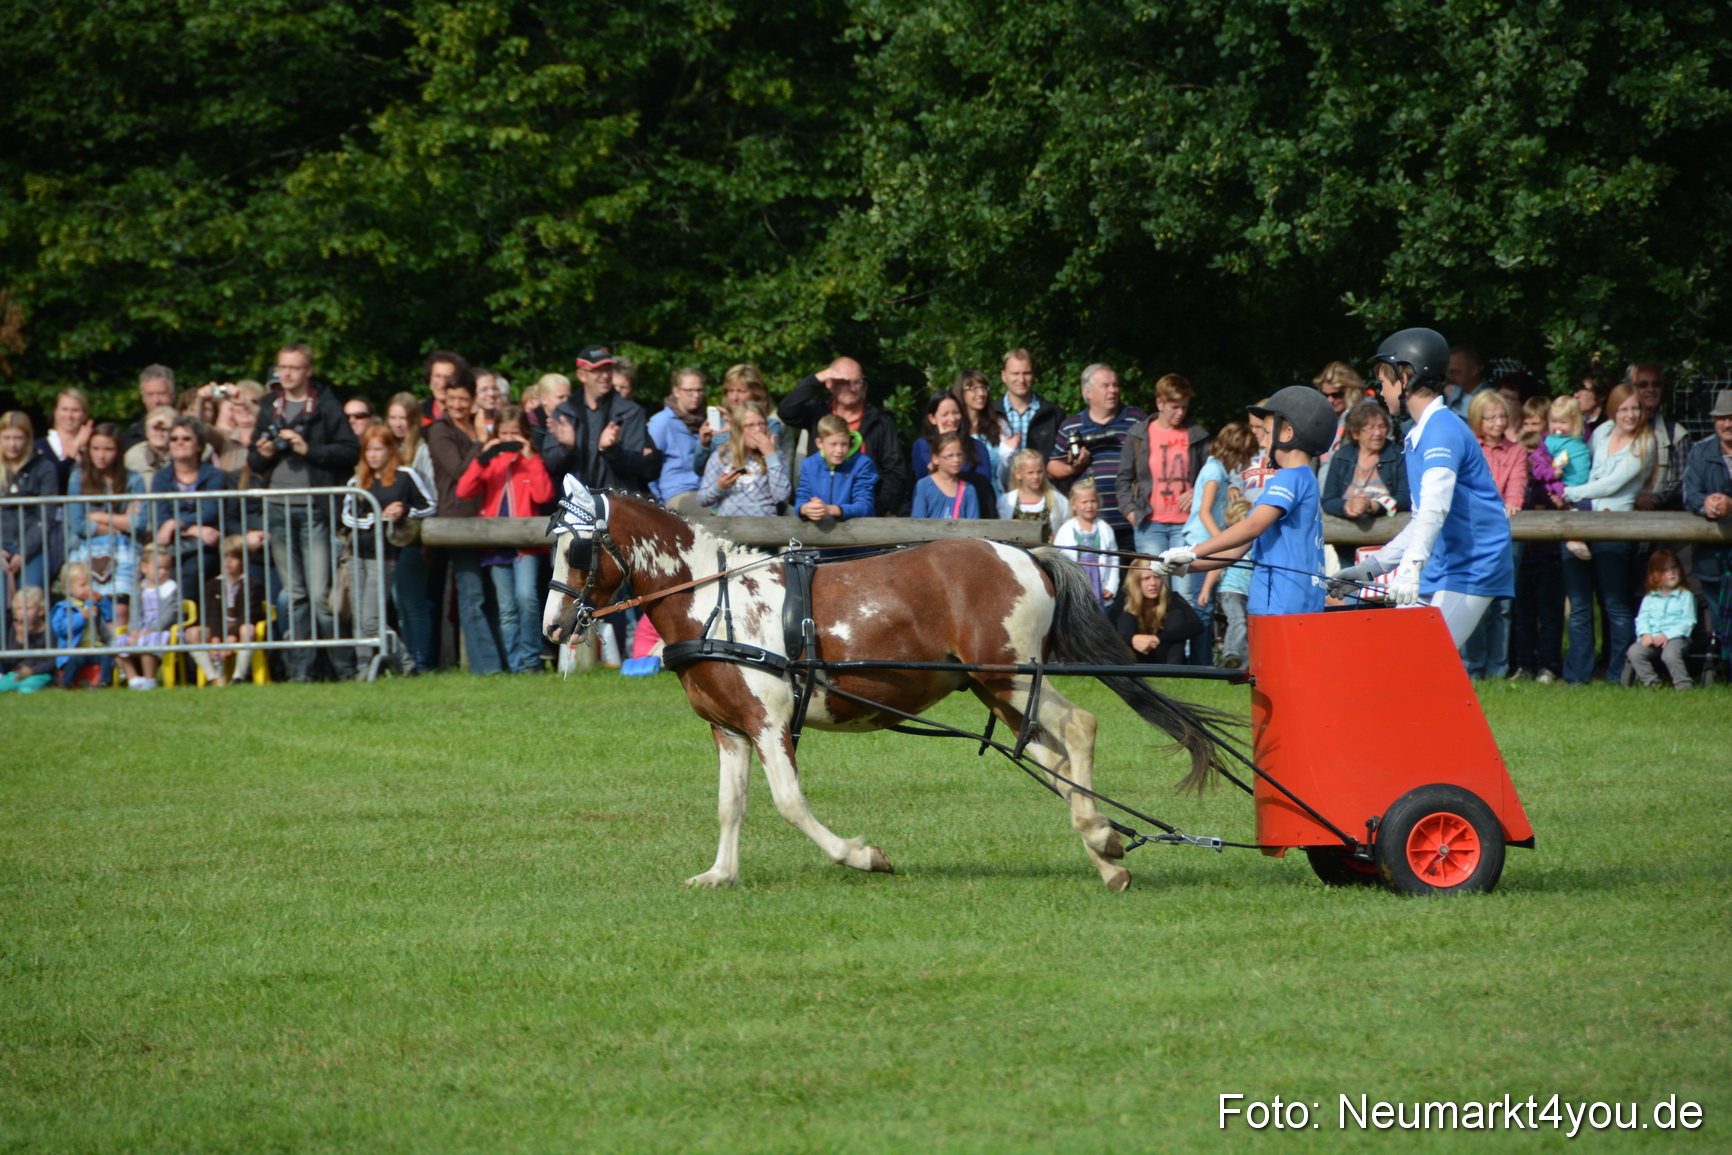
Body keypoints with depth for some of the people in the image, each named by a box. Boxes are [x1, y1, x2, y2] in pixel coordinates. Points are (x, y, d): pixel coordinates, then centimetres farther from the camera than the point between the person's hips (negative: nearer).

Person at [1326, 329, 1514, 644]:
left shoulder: (1442, 430, -14)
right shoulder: (1417, 436, 18)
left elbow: (1435, 507, -30)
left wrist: (1412, 565, -44)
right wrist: (1371, 567, 22)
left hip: (1470, 572, -10)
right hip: (1437, 571, 10)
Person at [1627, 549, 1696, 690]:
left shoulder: (1685, 596, 6)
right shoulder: (1650, 598, 17)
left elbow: (1688, 622, -3)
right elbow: (1642, 618, 10)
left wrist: (1667, 635, -14)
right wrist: (1645, 634, -12)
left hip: (1675, 637, -4)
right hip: (1651, 638, 4)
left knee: (1670, 654, -35)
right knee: (1634, 652, -23)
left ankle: (1683, 685, -21)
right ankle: (1651, 682, -17)